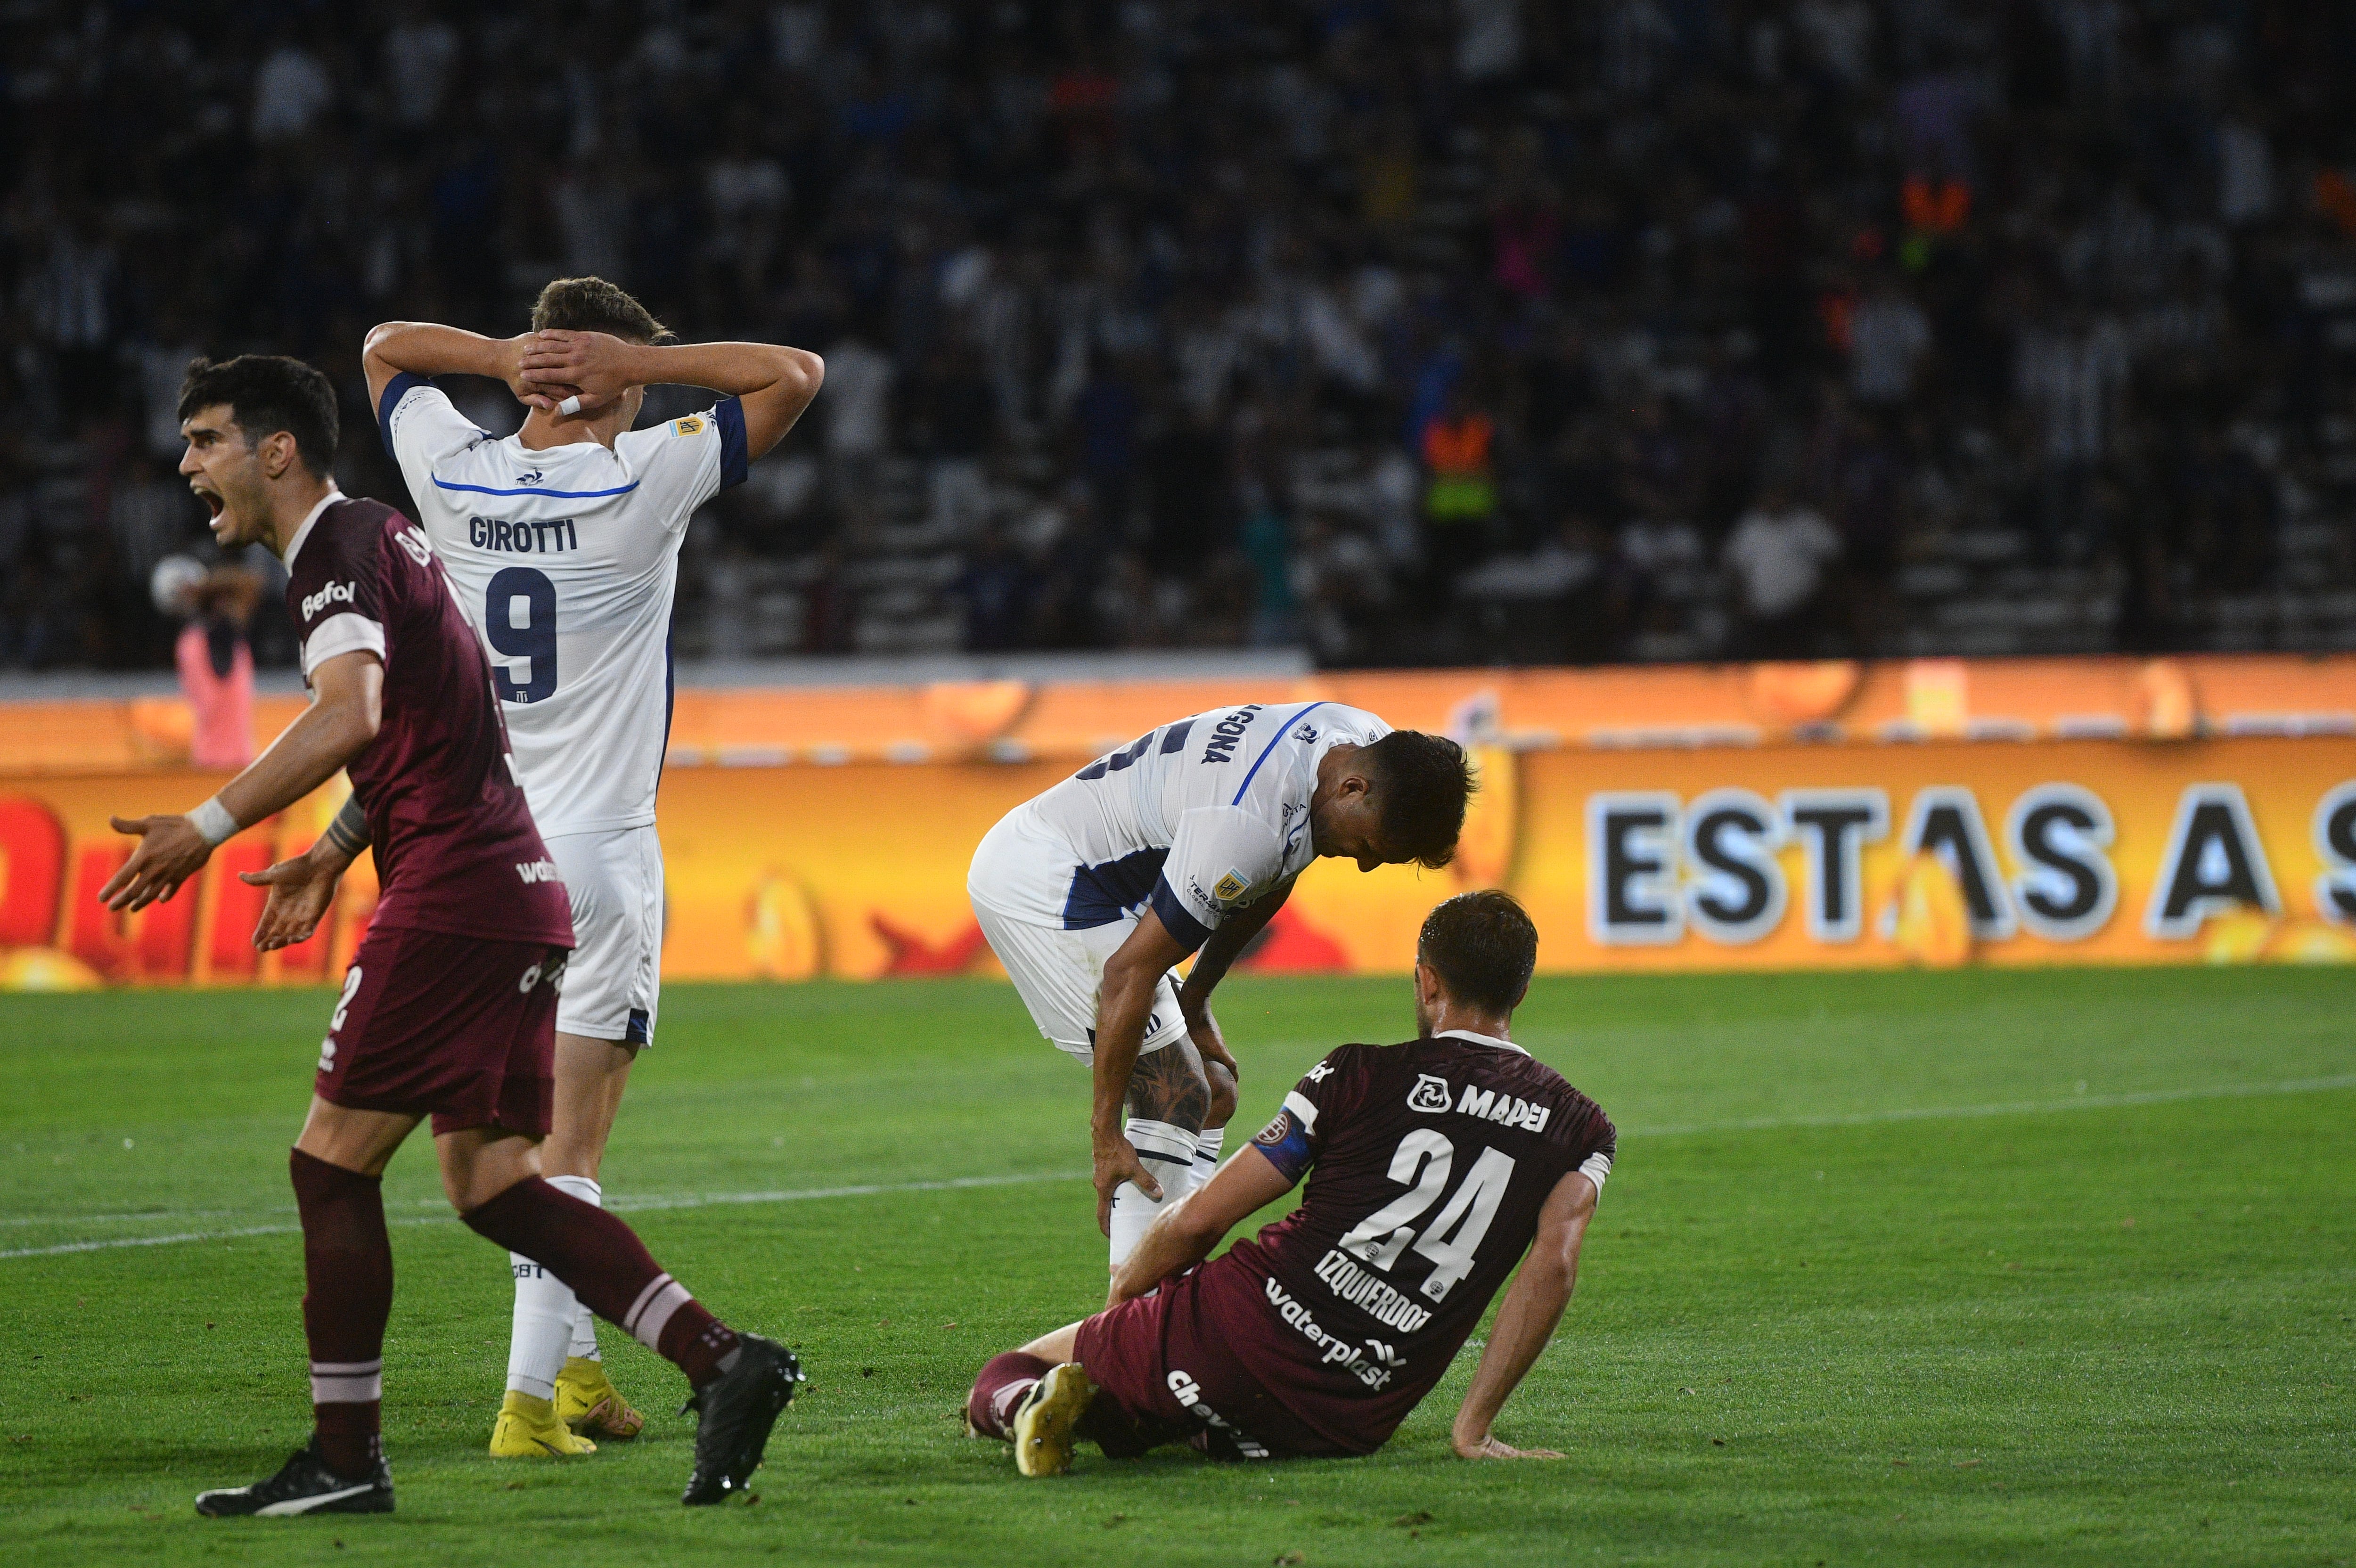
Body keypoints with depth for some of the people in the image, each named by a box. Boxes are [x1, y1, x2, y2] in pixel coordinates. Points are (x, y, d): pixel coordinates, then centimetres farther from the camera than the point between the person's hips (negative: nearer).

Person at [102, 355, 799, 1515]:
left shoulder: (338, 549, -9)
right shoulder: (378, 534, 22)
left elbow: (350, 717, -28)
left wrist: (206, 829, -28)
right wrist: (329, 861, 39)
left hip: (450, 894, -10)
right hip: (517, 892, 10)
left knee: (333, 1160, -3)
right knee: (488, 1182, 10)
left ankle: (344, 1460, 0)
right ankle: (723, 1362, 2)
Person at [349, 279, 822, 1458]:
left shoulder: (455, 479, -1)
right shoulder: (642, 483, -12)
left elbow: (386, 345, 19)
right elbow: (795, 373, -5)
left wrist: (508, 357, 1)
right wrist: (628, 362, -9)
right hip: (593, 852, -5)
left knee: (526, 1130, 18)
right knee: (569, 1141, -5)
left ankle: (573, 1363, 22)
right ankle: (531, 1396, -13)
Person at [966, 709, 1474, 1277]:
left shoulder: (1371, 746, -6)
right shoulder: (1245, 825, -33)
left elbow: (1268, 883, 13)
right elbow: (1130, 973, -28)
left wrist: (1196, 998, 15)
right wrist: (1105, 1129, -22)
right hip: (1040, 882, -10)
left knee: (1213, 1095, 9)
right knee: (1174, 1097, -16)